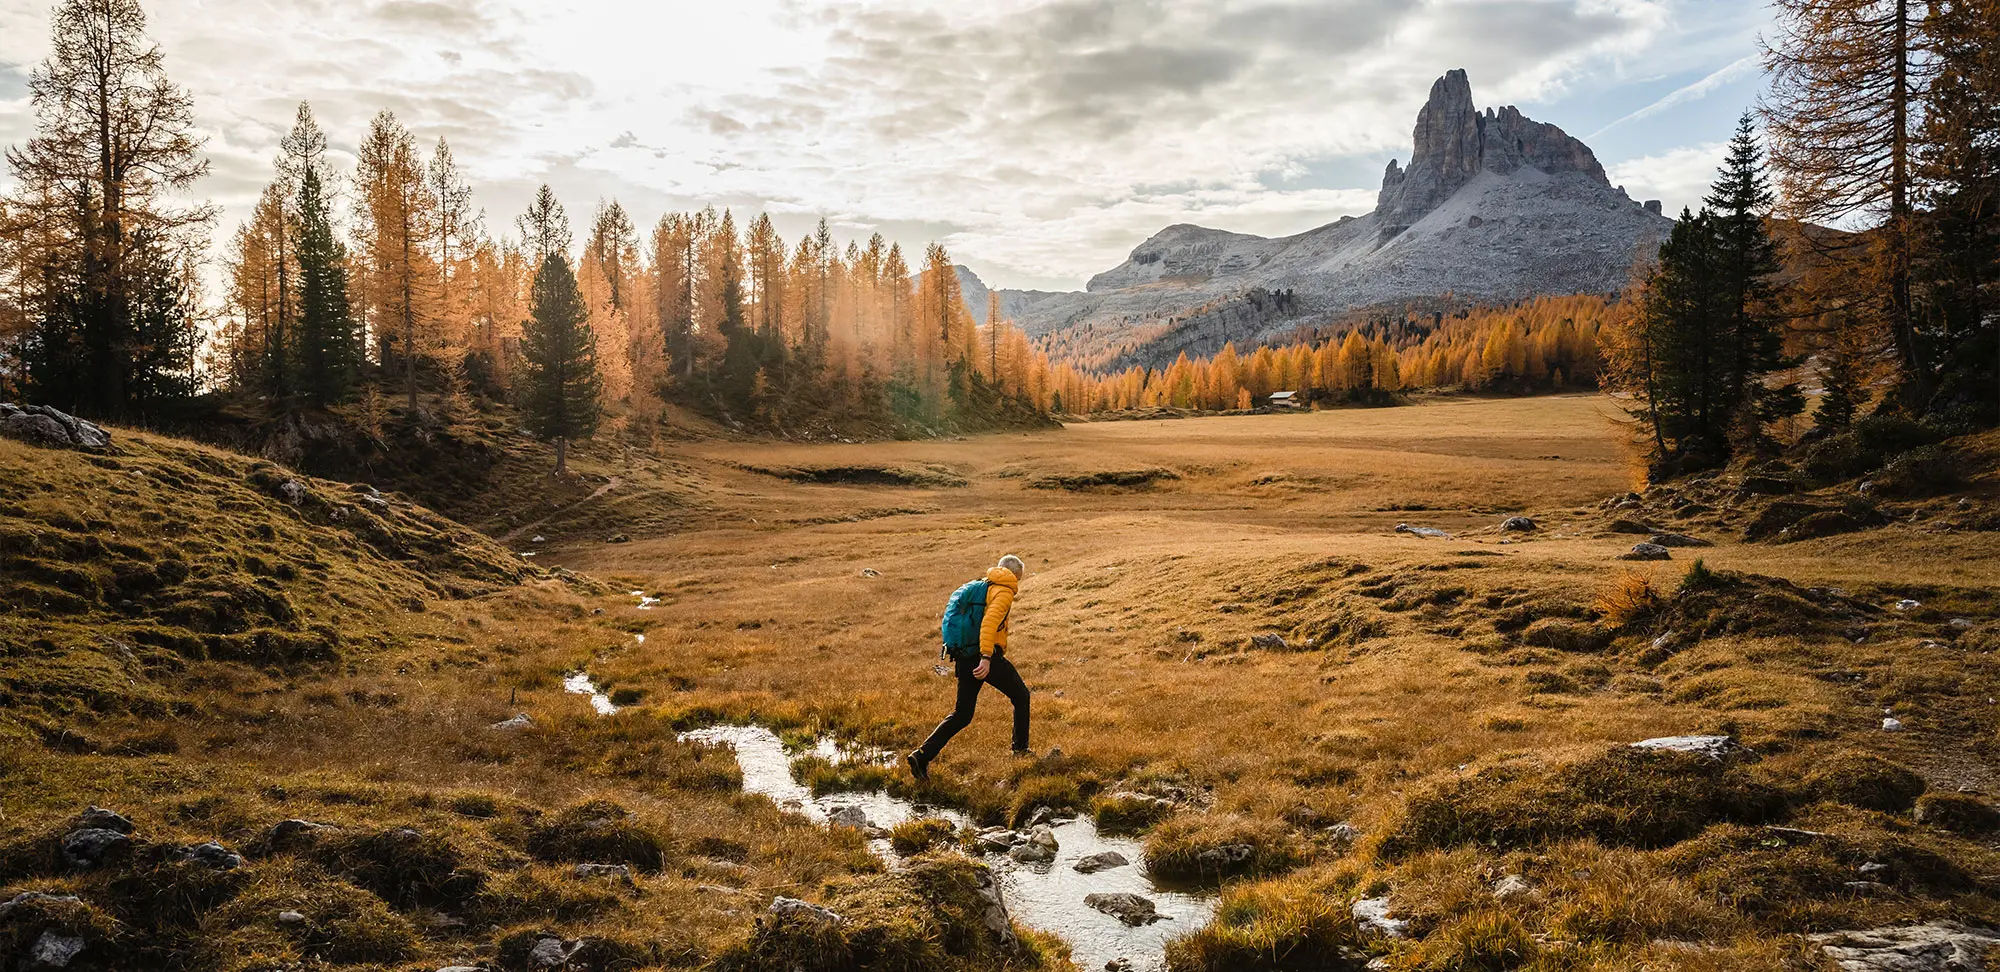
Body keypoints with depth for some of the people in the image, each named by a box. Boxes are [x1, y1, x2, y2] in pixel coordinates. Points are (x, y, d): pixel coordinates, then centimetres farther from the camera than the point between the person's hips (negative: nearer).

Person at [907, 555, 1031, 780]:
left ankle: (922, 755, -2)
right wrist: (986, 658, -30)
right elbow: (990, 621, -23)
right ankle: (1020, 748, 24)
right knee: (1021, 696, 16)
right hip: (988, 658, -7)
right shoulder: (1004, 592, -5)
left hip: (966, 658, 7)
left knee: (961, 714, 9)